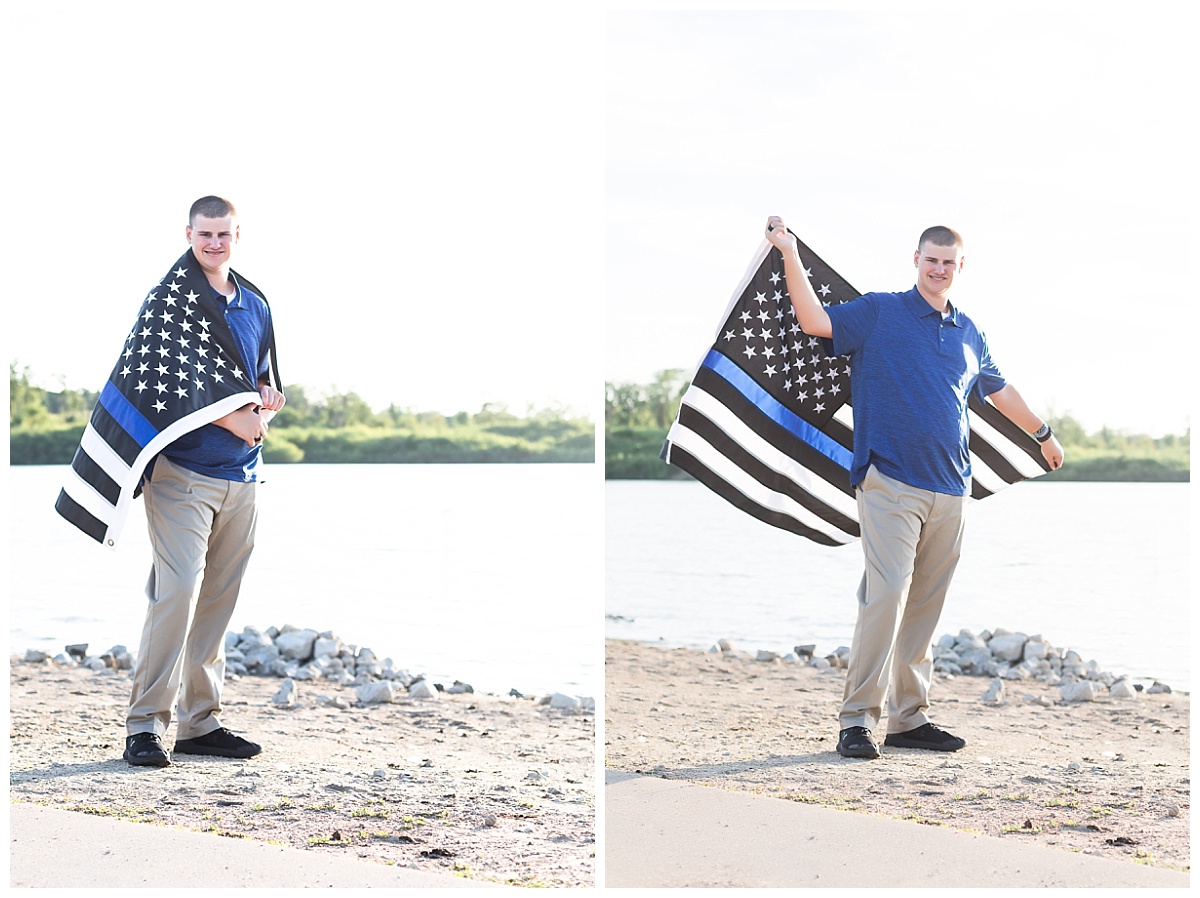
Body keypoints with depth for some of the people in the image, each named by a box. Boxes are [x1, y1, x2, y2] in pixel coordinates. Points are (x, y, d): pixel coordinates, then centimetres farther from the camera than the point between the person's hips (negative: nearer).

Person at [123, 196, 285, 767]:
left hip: (240, 474, 6)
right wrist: (233, 418, -16)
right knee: (177, 588, -15)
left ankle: (200, 722, 13)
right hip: (182, 468, -6)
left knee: (218, 597, 7)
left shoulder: (254, 305, 16)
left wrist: (266, 399, 1)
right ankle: (146, 724, -12)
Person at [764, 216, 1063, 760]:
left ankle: (909, 717, 12)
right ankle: (858, 717, -11)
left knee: (925, 605, 6)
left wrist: (1043, 434, 46)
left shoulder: (969, 334, 19)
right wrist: (790, 254, -17)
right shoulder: (879, 312, 4)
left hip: (949, 489, 5)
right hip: (890, 482, -5)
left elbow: (999, 390, 34)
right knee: (886, 594, -15)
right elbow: (815, 321, -10)